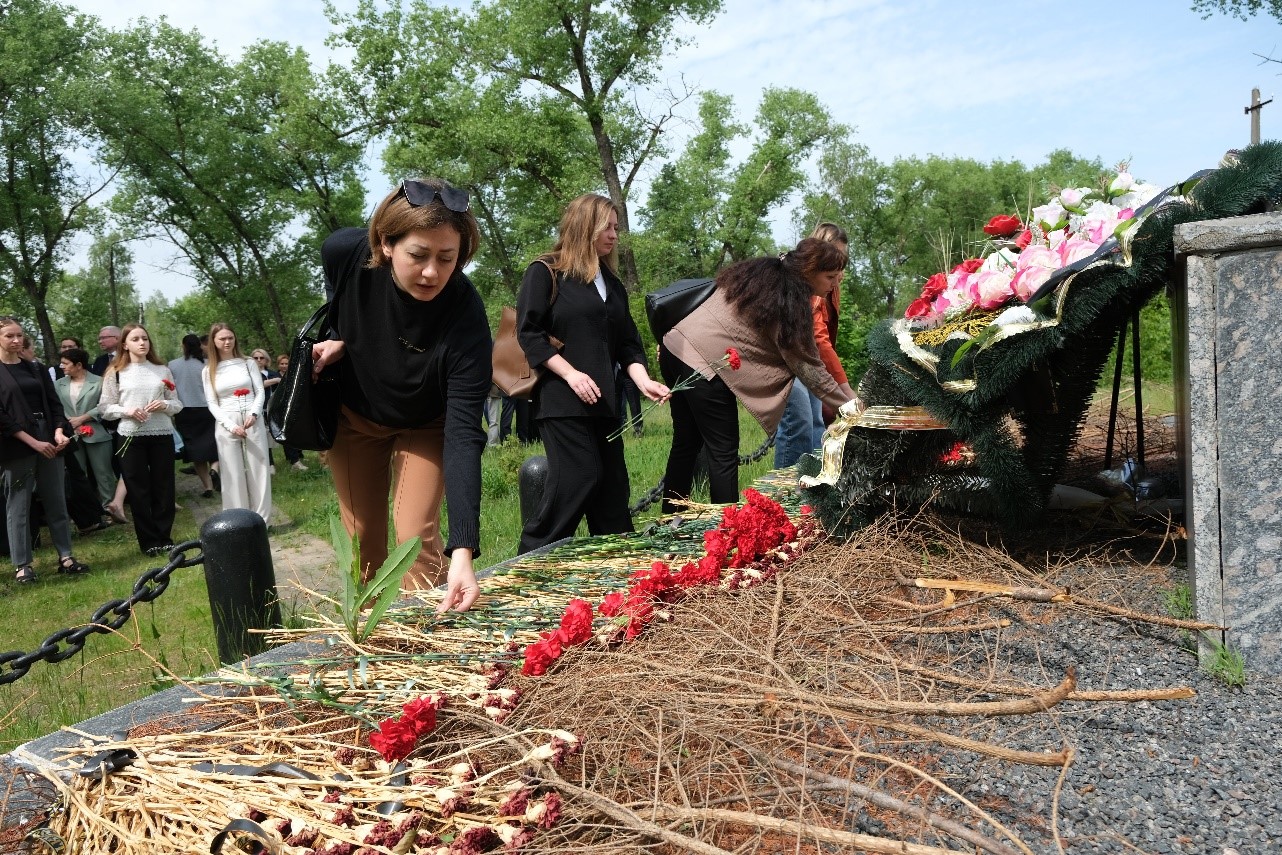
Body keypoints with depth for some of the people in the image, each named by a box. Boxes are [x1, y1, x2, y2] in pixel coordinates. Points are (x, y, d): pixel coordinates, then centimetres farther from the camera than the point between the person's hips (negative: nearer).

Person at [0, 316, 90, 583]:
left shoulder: (36, 369, 13)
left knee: (56, 501, 7)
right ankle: (22, 565, 8)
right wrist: (33, 442, -15)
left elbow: (54, 403, 10)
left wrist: (59, 431, -9)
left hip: (48, 440, 4)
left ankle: (65, 557, 13)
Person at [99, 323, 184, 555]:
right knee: (138, 490, 4)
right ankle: (149, 541, 13)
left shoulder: (162, 370, 8)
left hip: (162, 435, 1)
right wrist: (126, 411, -15)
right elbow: (105, 407, 2)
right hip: (131, 437, -1)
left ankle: (165, 538, 17)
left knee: (163, 488, 5)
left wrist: (164, 405, -11)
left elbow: (177, 404, 10)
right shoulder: (115, 372, 3)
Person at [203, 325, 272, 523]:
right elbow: (212, 403, 3)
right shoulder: (208, 371, 8)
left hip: (253, 422, 0)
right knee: (233, 475, 0)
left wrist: (254, 414, -15)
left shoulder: (248, 363, 8)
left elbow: (260, 392, 3)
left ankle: (261, 520, 7)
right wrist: (231, 425, -12)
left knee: (258, 471, 0)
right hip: (226, 425, 0)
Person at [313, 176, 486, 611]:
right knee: (362, 539, 10)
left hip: (425, 425, -2)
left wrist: (463, 549, -49)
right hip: (354, 416, 3)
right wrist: (338, 339, -18)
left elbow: (463, 432, -41)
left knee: (416, 537, -11)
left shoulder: (465, 316, -37)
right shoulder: (345, 252, -30)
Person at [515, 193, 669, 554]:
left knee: (613, 487, 7)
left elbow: (627, 343, 16)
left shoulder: (612, 284, 19)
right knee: (578, 480, -12)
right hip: (561, 400, -7)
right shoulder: (545, 272, -2)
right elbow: (529, 333, -10)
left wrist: (643, 380, -2)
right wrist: (571, 374, -17)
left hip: (602, 402, 7)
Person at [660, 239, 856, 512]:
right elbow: (809, 368, -8)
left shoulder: (759, 271, 11)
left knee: (687, 443, 17)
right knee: (724, 454, -1)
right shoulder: (789, 303, -12)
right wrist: (854, 408, -2)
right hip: (703, 367, -9)